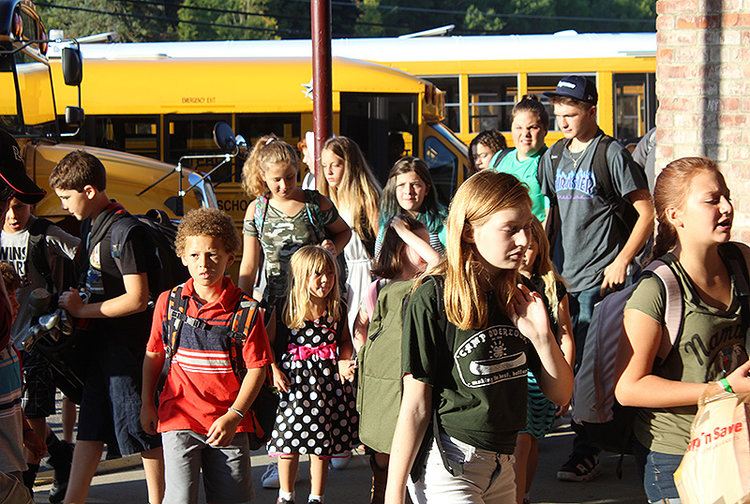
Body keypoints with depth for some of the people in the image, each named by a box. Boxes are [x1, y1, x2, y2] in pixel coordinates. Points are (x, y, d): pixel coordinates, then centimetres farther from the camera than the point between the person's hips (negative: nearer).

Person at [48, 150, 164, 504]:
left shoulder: (126, 232, -18)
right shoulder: (89, 225, 10)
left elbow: (137, 299, -22)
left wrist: (83, 310, -14)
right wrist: (73, 300, 10)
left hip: (128, 343, -9)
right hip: (100, 340, 9)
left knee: (141, 426, 0)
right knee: (89, 426, 13)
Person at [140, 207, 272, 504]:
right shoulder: (168, 302, 3)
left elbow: (257, 367, -5)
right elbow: (153, 355, 15)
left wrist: (234, 415, -13)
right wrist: (147, 403, 12)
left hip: (229, 423, 0)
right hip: (179, 417, 0)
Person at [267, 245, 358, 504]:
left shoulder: (338, 309, 2)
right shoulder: (285, 309, -6)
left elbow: (345, 341, 16)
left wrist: (343, 362, -1)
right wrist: (275, 370, -10)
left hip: (328, 379, 2)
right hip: (294, 378, -2)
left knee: (322, 448, 7)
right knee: (288, 446, 3)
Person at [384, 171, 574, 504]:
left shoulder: (519, 298, 5)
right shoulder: (433, 299, -13)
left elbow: (560, 395, 8)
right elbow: (415, 408, -12)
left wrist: (542, 337, -9)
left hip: (502, 468, 6)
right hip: (446, 468, -6)